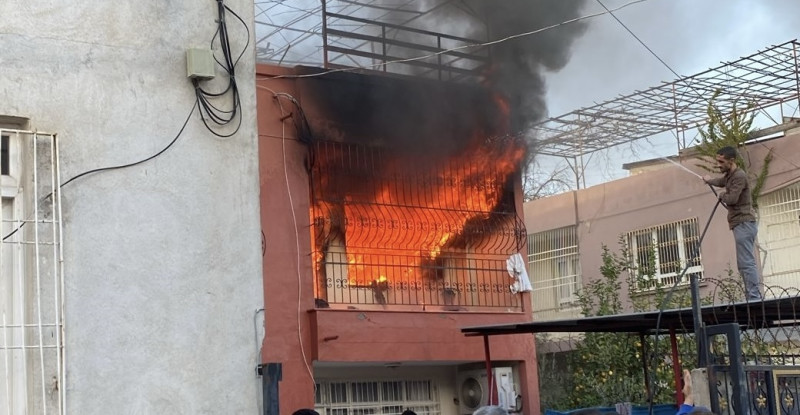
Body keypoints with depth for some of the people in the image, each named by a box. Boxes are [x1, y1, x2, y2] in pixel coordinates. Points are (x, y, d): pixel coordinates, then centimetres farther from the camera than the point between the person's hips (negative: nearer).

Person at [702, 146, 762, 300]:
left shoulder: (739, 175, -12)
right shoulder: (729, 175, 20)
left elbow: (732, 199, -22)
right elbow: (721, 182, 44)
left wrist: (722, 196, -1)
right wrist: (709, 180, 63)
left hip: (744, 224, -10)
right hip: (741, 224, 10)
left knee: (746, 263, -17)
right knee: (744, 264, 6)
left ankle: (754, 298, -23)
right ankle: (754, 298, 4)